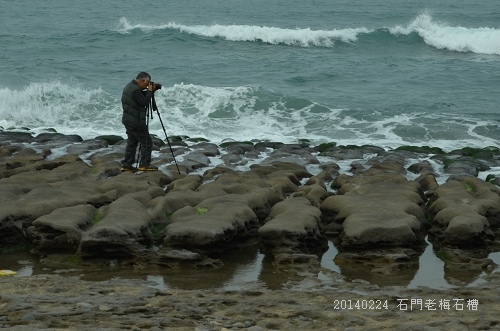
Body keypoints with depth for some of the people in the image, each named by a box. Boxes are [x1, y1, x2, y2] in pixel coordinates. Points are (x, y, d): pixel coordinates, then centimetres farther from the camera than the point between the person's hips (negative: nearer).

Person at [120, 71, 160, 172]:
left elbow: (142, 97, 19)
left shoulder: (129, 86, 11)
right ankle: (144, 164, 0)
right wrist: (149, 91, -15)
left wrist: (149, 91, 7)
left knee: (132, 142, 15)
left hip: (128, 120, 10)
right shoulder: (135, 90, -22)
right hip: (136, 122, -10)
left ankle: (127, 164, 15)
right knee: (147, 142, -1)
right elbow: (144, 102, -25)